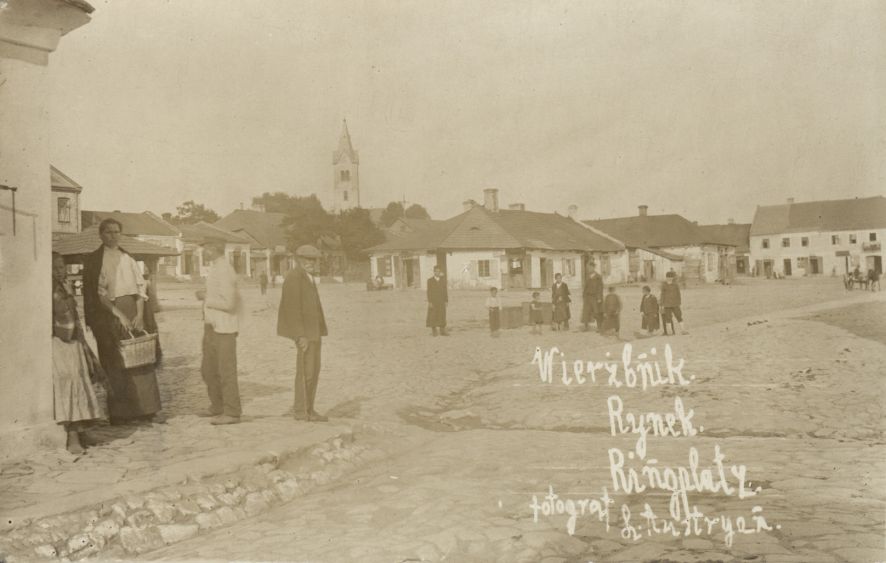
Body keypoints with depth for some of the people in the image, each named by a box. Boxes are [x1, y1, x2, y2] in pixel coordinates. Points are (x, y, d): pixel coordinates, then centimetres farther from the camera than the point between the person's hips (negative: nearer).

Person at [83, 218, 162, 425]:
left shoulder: (128, 258, 16)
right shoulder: (94, 260, 2)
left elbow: (141, 287, 10)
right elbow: (97, 293, -6)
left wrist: (140, 314, -5)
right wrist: (118, 314, -15)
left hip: (133, 310, 4)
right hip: (110, 314, -4)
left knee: (141, 360, 0)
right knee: (117, 363, -5)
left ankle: (143, 410, 6)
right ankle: (120, 413, 1)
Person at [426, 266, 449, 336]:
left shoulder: (443, 280, 4)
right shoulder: (430, 280, -4)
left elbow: (445, 291, 5)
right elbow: (429, 292, -6)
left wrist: (446, 301, 0)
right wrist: (429, 302, -12)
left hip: (441, 301, 2)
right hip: (433, 301, -2)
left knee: (442, 316, 2)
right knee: (433, 316, 0)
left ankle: (442, 331, 6)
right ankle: (434, 331, 7)